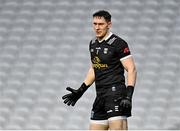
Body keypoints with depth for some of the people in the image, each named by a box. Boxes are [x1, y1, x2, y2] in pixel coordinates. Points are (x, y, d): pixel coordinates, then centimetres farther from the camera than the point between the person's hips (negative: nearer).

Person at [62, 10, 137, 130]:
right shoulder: (93, 44, 15)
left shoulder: (118, 43, -8)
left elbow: (131, 70, -11)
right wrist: (80, 91, 24)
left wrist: (128, 96, -21)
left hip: (116, 94, -8)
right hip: (100, 97, 8)